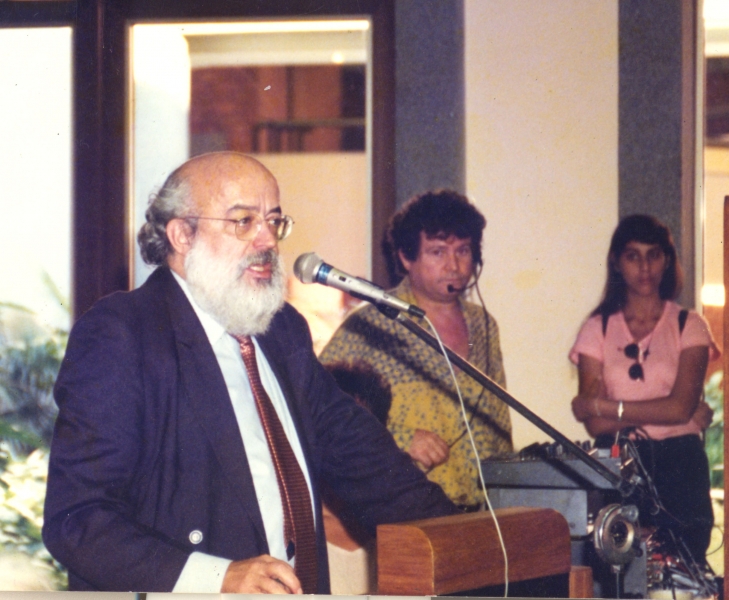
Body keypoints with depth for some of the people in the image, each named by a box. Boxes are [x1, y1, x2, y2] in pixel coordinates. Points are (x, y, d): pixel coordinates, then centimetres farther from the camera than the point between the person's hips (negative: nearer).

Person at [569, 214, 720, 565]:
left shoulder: (689, 326, 6)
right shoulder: (597, 329, 8)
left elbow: (681, 406, -8)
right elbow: (595, 424, -2)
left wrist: (607, 407, -7)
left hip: (680, 467, 0)